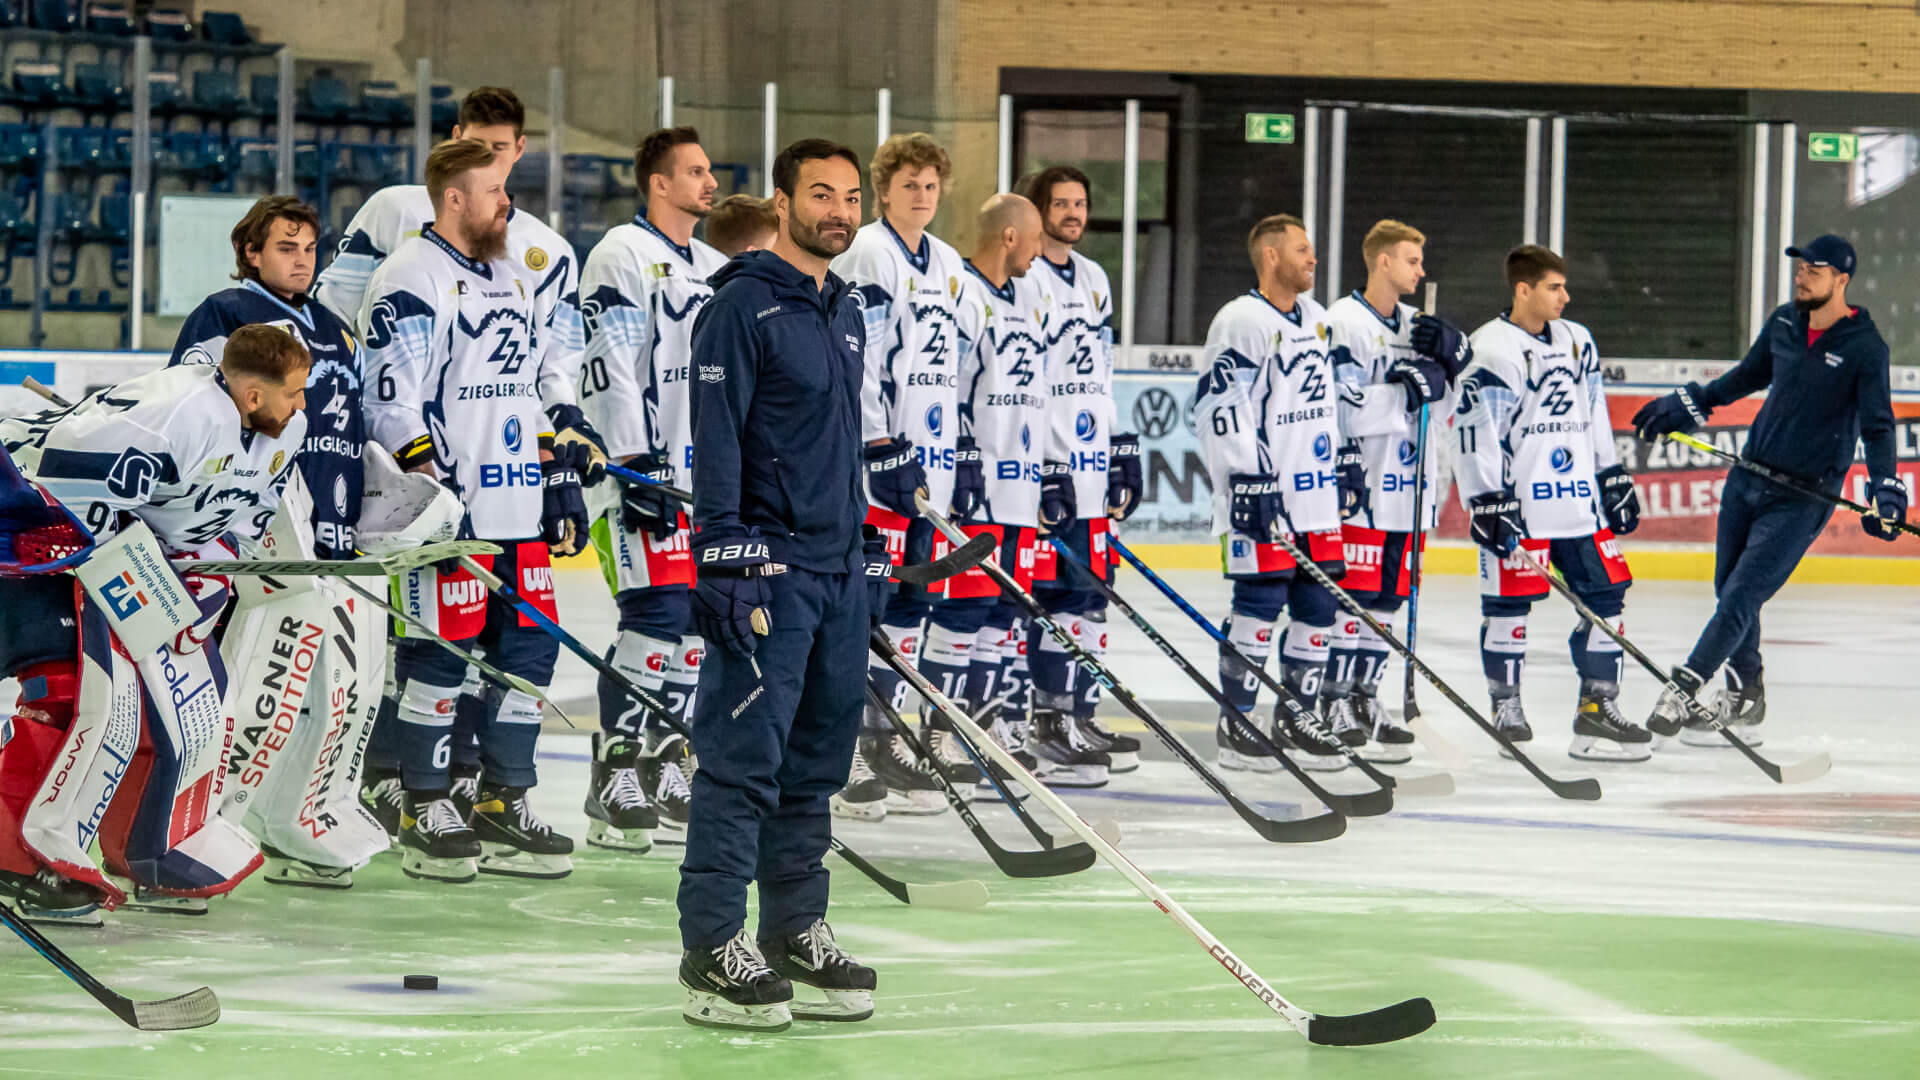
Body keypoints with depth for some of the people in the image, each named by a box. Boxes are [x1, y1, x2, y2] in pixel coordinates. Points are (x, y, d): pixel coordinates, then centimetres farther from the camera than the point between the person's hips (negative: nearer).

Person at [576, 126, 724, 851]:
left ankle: (663, 768, 15)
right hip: (645, 468, -8)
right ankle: (615, 781, -11)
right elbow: (609, 367, -14)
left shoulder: (715, 269, 19)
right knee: (657, 619, -14)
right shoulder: (622, 256, -7)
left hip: (711, 479, 8)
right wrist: (634, 462, -21)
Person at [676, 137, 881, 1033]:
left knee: (818, 758, 10)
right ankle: (713, 951, -6)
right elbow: (715, 440, -14)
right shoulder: (743, 306, -10)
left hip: (840, 570, 8)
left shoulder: (847, 314, 17)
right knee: (745, 756, -8)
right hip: (769, 569, -8)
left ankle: (797, 934, 17)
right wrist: (726, 564, -19)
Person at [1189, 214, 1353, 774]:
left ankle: (1297, 716, 17)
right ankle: (1236, 723, 1)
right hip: (1260, 495, -8)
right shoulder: (1242, 322, -12)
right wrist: (1248, 482, -20)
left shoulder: (1316, 318, 15)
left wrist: (1335, 474, 23)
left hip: (1315, 496, 8)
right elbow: (1218, 406, -17)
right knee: (1260, 604, -7)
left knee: (1317, 606, 8)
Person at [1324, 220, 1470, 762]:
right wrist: (1405, 392, -22)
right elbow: (1339, 406, -18)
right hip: (1360, 487, -8)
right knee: (1354, 594, -9)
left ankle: (1363, 696, 18)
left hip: (1411, 486, 8)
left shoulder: (1417, 325, 17)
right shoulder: (1344, 321, -8)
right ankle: (1334, 703, -4)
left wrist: (1454, 351, -4)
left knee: (1388, 596, 10)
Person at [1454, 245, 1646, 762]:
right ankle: (1506, 708, 9)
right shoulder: (1491, 350, -9)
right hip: (1516, 503, -7)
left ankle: (1598, 707, 8)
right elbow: (1476, 428, -12)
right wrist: (1488, 501, -17)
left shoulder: (1577, 342, 14)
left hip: (1577, 499, 7)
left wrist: (1614, 479, 19)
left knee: (1605, 593, 3)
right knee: (1508, 603, -2)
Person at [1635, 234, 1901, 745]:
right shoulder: (1784, 323, 4)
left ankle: (1684, 690, -8)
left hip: (1803, 495, -6)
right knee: (1730, 591, 10)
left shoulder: (1864, 347, -13)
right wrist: (1689, 403, 22)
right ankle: (1745, 701, 22)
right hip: (1748, 477, 7)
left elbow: (1878, 425, -16)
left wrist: (1885, 488, -29)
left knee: (1741, 597, -12)